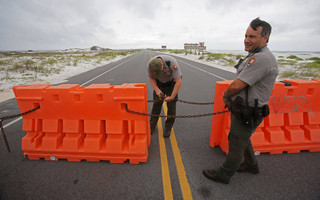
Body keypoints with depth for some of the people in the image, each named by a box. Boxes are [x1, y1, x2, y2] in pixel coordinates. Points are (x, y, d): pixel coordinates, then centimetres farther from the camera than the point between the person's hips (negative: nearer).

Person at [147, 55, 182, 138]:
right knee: (156, 104, -1)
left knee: (171, 105, -6)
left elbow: (179, 82, -33)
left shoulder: (172, 63, -38)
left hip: (172, 83, -2)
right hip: (159, 83, 3)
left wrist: (172, 97, -30)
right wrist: (156, 90, -22)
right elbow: (151, 77, -8)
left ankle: (168, 128, 10)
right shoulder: (150, 64, -26)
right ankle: (152, 126, 15)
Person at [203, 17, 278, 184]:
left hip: (248, 114, -10)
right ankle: (251, 165, 50)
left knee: (236, 145, 7)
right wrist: (229, 97, 4)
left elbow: (236, 86, -27)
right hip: (242, 109, 10)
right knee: (243, 139, 27)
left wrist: (225, 95, -7)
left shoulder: (262, 58, -25)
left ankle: (224, 175, 28)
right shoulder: (255, 56, 11)